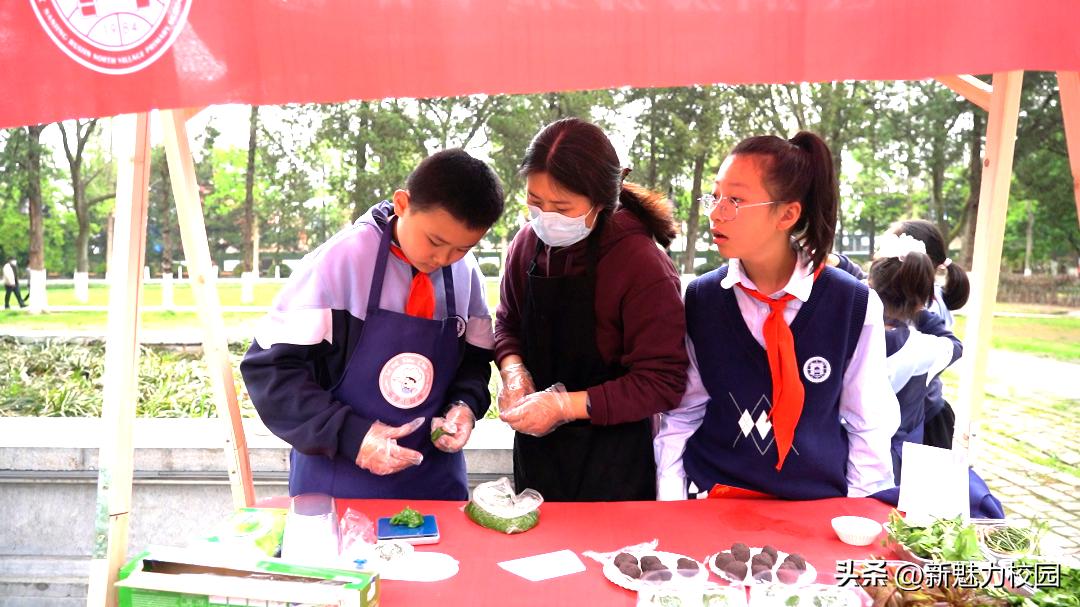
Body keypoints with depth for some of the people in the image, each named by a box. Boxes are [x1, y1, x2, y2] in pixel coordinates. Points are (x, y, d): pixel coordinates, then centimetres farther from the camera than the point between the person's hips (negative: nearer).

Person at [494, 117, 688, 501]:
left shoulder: (643, 265, -21)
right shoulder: (529, 243, -4)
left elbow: (664, 383, -20)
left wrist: (566, 405, -24)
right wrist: (513, 370, -10)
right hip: (536, 447, 6)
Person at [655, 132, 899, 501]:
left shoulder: (855, 305, -4)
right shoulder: (699, 300, 0)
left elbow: (869, 428, 5)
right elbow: (679, 416, 5)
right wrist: (671, 509, -4)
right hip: (712, 505, 0)